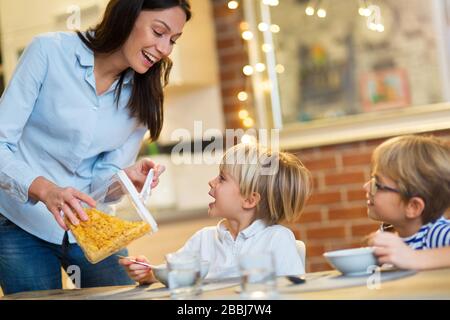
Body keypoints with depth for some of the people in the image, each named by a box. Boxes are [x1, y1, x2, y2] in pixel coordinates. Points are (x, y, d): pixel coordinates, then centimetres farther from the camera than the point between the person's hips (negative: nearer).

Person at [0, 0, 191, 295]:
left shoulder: (144, 96, -1)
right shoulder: (50, 52, -15)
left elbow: (102, 179, -1)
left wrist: (127, 178, -25)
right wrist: (46, 190, -35)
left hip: (90, 229, 4)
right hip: (24, 226, -4)